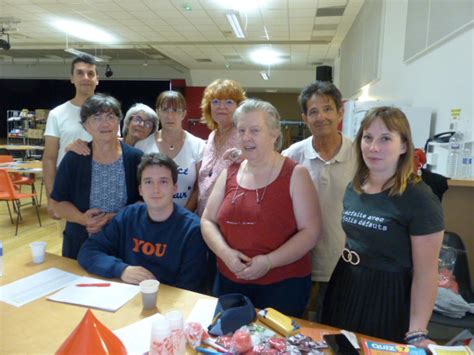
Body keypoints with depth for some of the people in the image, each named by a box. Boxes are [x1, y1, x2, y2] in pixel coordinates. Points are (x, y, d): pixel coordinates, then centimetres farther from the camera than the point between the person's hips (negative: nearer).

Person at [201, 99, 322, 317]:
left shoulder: (295, 174, -7)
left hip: (283, 284, -3)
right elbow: (208, 221, 6)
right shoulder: (229, 174, 5)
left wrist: (269, 261, -20)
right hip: (229, 281, 4)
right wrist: (225, 252, -12)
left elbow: (310, 231, -11)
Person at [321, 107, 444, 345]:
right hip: (343, 288, 6)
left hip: (387, 296, -6)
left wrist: (416, 332, -20)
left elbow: (426, 273, -17)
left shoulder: (419, 199, -17)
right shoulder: (354, 187, 2)